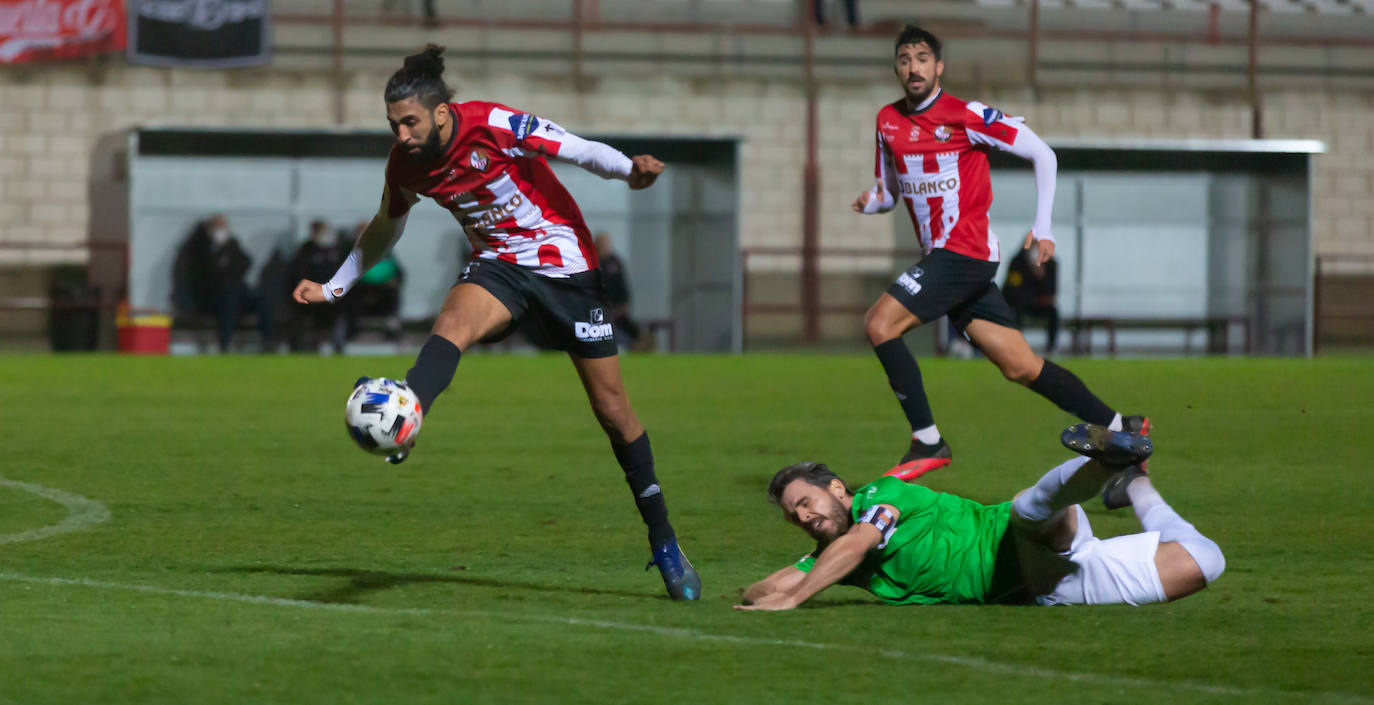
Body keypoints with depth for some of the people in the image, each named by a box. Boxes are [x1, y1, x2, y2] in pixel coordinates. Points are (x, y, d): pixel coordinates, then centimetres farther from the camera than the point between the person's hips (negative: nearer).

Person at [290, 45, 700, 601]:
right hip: (497, 265, 3)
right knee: (453, 322, -33)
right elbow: (384, 230, 15)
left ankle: (664, 543, 12)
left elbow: (583, 152, -21)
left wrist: (630, 171, -40)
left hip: (563, 262, -3)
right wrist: (333, 288, 14)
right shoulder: (405, 164, -5)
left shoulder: (494, 127, -21)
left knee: (613, 409, -1)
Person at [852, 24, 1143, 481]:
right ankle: (1119, 428, 15)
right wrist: (871, 201, -2)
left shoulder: (966, 116, -8)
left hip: (966, 250, -7)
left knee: (879, 324, -18)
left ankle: (928, 443, -14)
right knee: (1020, 367, 6)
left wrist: (1042, 227, -7)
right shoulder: (888, 122, 12)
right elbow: (892, 190, 22)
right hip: (942, 257, 7)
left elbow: (1042, 154, -4)